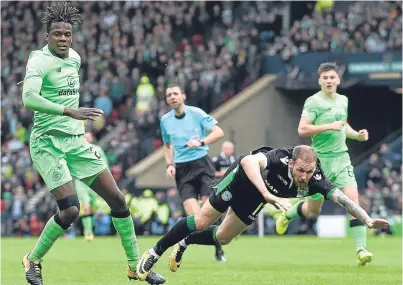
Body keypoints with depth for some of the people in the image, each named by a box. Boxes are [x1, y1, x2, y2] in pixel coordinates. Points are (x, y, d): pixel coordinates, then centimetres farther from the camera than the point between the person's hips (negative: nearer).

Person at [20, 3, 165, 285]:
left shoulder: (75, 58, 9)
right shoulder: (39, 60, -14)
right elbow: (29, 98, -31)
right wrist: (70, 111, -39)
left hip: (76, 140, 7)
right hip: (48, 142, -7)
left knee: (117, 199, 2)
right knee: (70, 210, -18)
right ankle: (32, 261, 6)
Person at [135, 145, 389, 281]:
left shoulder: (316, 180, -33)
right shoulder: (279, 159, -45)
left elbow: (342, 198, -34)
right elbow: (248, 161, -60)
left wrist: (368, 220, -47)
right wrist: (267, 195, -70)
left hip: (257, 195, 5)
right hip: (243, 177, -5)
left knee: (223, 238, 16)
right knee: (202, 222, -4)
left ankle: (184, 244, 44)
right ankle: (154, 254, 14)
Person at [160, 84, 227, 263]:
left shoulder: (196, 113, -2)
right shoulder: (165, 120, 9)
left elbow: (219, 132, -8)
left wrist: (201, 142, -23)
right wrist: (170, 164, 7)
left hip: (201, 163, -2)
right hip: (182, 168, 2)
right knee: (193, 214, -15)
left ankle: (218, 250, 4)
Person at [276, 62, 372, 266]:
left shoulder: (343, 100, 11)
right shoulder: (314, 102, -9)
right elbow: (302, 129, -18)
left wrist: (357, 135, 12)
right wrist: (329, 126, -24)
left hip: (341, 157, 4)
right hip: (320, 159, -4)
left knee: (353, 199, -15)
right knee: (313, 210, 8)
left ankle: (361, 249, -17)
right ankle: (287, 214, 42)